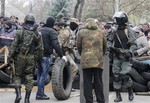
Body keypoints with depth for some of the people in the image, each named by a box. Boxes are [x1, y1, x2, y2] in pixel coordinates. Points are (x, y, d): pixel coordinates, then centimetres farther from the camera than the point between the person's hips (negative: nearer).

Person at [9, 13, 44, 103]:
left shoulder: (20, 32, -4)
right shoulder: (37, 34, 3)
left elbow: (14, 45, -5)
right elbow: (40, 48, 5)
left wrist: (11, 57, 1)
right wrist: (39, 58, 15)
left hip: (20, 56, -1)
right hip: (31, 58, 2)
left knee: (18, 75, 11)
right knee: (29, 77, 7)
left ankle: (18, 94, -4)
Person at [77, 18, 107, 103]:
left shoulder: (82, 32, 5)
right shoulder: (101, 32, 11)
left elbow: (78, 46, 10)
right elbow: (105, 46, 17)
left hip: (86, 61, -2)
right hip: (98, 61, 2)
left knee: (87, 83, 3)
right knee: (98, 83, 8)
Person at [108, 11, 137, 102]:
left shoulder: (129, 30, -6)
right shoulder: (115, 31, 11)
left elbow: (134, 44, -9)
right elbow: (111, 41, 22)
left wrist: (130, 52, -24)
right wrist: (111, 47, 2)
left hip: (125, 57, -5)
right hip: (116, 56, 5)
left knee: (124, 75, -12)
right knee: (116, 75, 2)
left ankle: (130, 91, 14)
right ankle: (118, 95, 10)